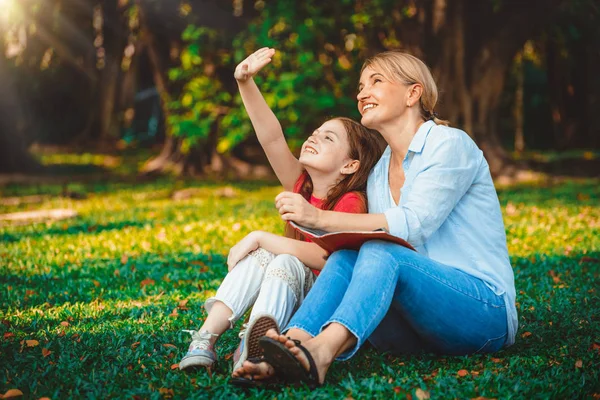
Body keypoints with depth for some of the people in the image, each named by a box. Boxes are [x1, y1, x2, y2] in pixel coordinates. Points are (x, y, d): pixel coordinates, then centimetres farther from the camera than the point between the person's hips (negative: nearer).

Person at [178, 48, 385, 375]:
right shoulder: (301, 185, 3)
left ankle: (250, 350, -47)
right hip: (288, 299, 6)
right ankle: (205, 338, -31)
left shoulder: (351, 202, -14)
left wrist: (258, 237, -23)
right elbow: (272, 139, -10)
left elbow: (323, 257, -28)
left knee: (285, 262, -28)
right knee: (260, 256, -18)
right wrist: (246, 84, -22)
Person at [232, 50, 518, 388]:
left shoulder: (451, 144, -4)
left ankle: (321, 352, -54)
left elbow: (414, 224, -19)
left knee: (380, 252, -30)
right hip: (418, 324, 6)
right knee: (345, 258, -19)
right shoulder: (378, 174, 17)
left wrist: (319, 217, -24)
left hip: (486, 312, -6)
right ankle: (295, 343, -42)